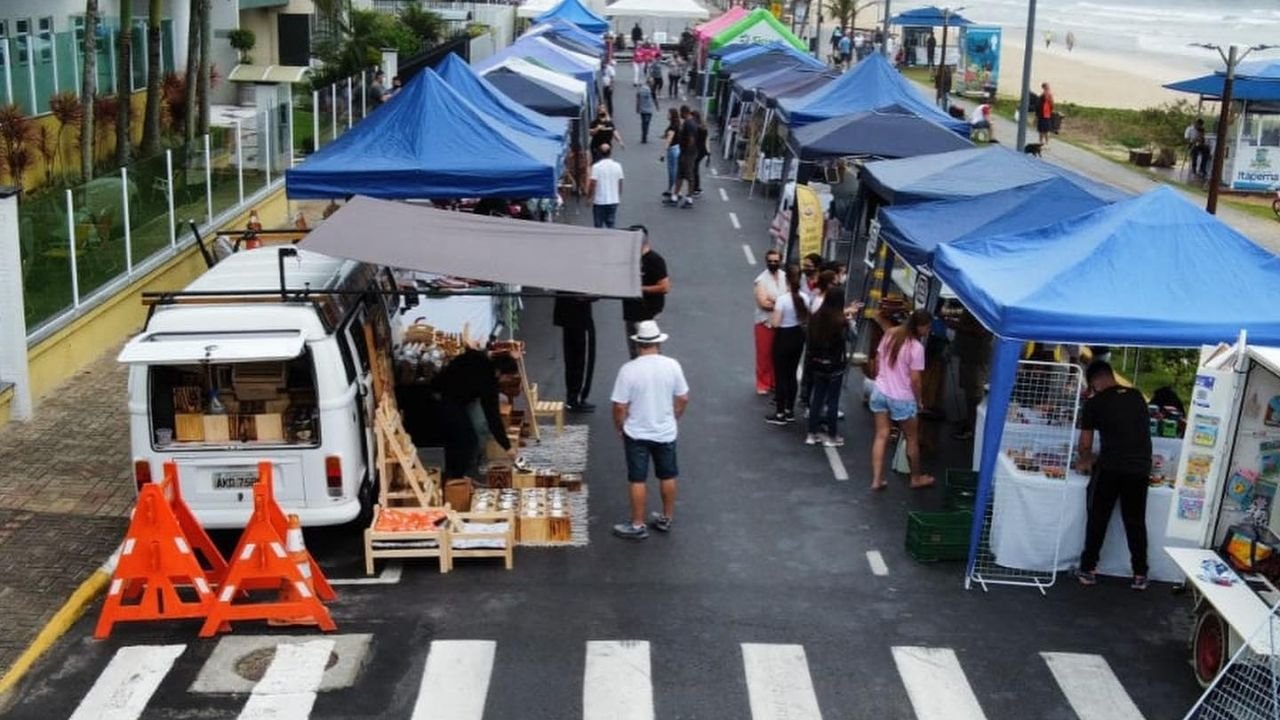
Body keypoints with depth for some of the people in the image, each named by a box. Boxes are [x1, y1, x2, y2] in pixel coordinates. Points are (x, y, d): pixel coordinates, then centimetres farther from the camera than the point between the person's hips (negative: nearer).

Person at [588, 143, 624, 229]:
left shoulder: (596, 166, -13)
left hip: (599, 201, -3)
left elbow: (592, 184, -15)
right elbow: (620, 184, 6)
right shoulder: (617, 166, -1)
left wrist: (589, 197, -1)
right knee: (612, 225, 10)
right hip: (614, 200, 3)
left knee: (598, 226, 9)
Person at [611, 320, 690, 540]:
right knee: (667, 476, 18)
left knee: (638, 480, 8)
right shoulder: (672, 365, -10)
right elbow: (683, 399, -1)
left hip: (637, 434, -3)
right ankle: (666, 519, 31)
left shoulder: (629, 370, -18)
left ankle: (638, 526, 16)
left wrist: (620, 428, 3)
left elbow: (620, 407, -14)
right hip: (666, 432, 3)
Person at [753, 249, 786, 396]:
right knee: (764, 355, 3)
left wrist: (773, 301, -15)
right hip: (765, 323, -4)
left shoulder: (785, 277, 3)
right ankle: (763, 384, 16)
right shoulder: (761, 280, -12)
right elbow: (763, 303, -20)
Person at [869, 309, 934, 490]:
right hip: (902, 399, -6)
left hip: (880, 392, 6)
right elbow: (915, 380, -17)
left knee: (881, 436, 9)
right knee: (912, 439, 13)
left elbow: (877, 360, 8)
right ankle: (916, 478, 28)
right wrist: (918, 401, -3)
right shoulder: (916, 347, -19)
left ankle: (877, 480, 6)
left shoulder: (890, 335, 0)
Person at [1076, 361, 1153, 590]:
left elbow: (1085, 443, 2)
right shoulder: (1137, 396, 13)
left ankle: (1088, 570, 14)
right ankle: (1140, 574, 17)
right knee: (1135, 522, 13)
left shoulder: (1094, 403, 1)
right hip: (1140, 468, 3)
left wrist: (1086, 461, 25)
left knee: (1098, 519, 10)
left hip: (1110, 468, -3)